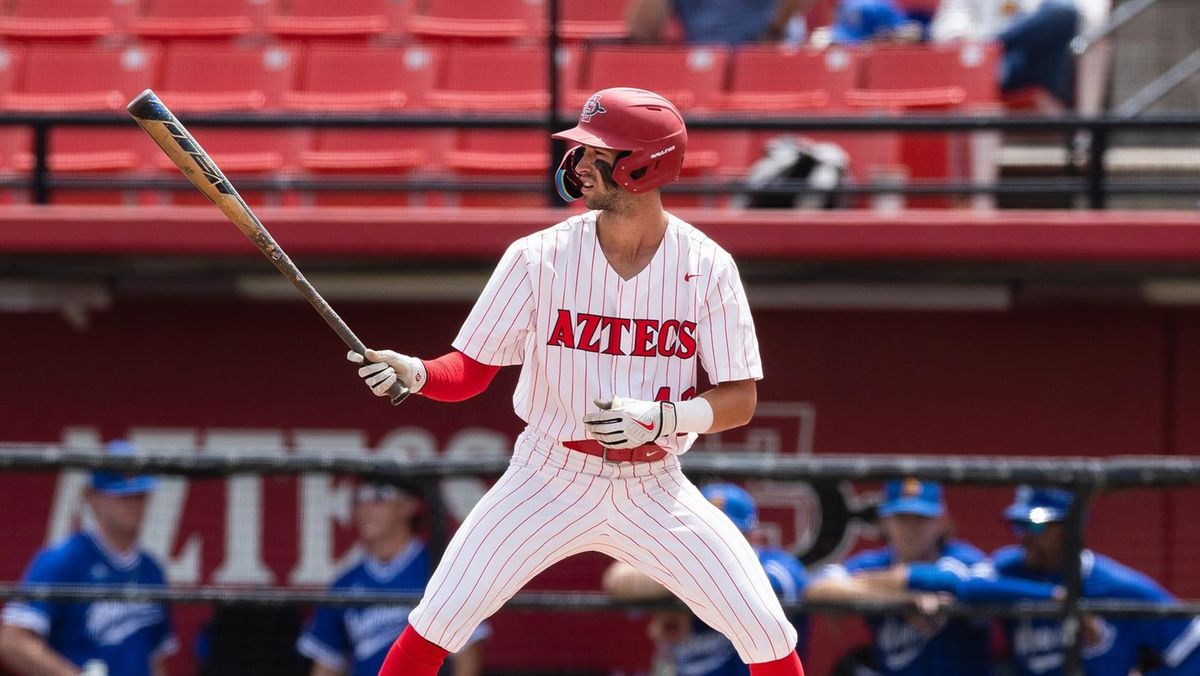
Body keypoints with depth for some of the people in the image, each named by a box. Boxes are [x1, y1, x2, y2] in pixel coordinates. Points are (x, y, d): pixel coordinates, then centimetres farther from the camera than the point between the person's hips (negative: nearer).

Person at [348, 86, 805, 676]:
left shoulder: (707, 268, -10)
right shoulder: (539, 258, -11)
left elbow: (740, 401, -7)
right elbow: (470, 371, -7)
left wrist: (659, 416, -26)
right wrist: (412, 373, -28)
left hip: (654, 489, 1)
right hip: (551, 480, -1)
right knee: (435, 624, -13)